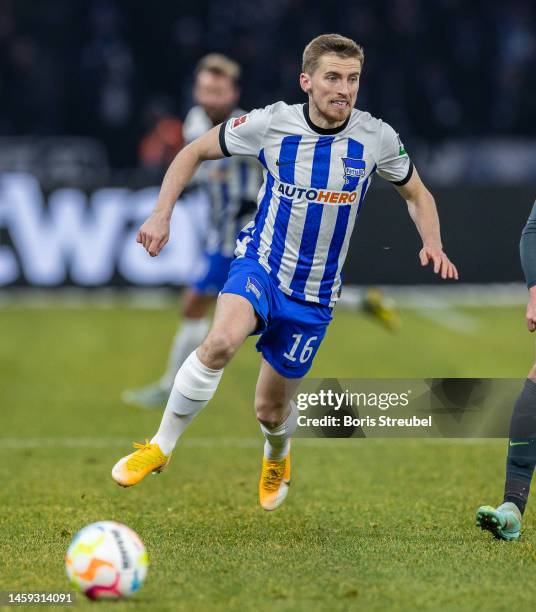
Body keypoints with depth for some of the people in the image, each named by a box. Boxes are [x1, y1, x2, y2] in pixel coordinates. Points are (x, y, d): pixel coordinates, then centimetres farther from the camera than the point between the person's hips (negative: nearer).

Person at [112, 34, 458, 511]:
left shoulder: (376, 139, -9)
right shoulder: (272, 123, -12)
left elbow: (417, 194, 8)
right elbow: (195, 152, 1)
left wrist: (432, 245, -11)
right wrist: (162, 215, -9)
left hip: (315, 294, 2)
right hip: (261, 263, -2)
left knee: (271, 407, 10)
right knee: (220, 342, -34)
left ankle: (278, 456, 49)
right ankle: (160, 448, -17)